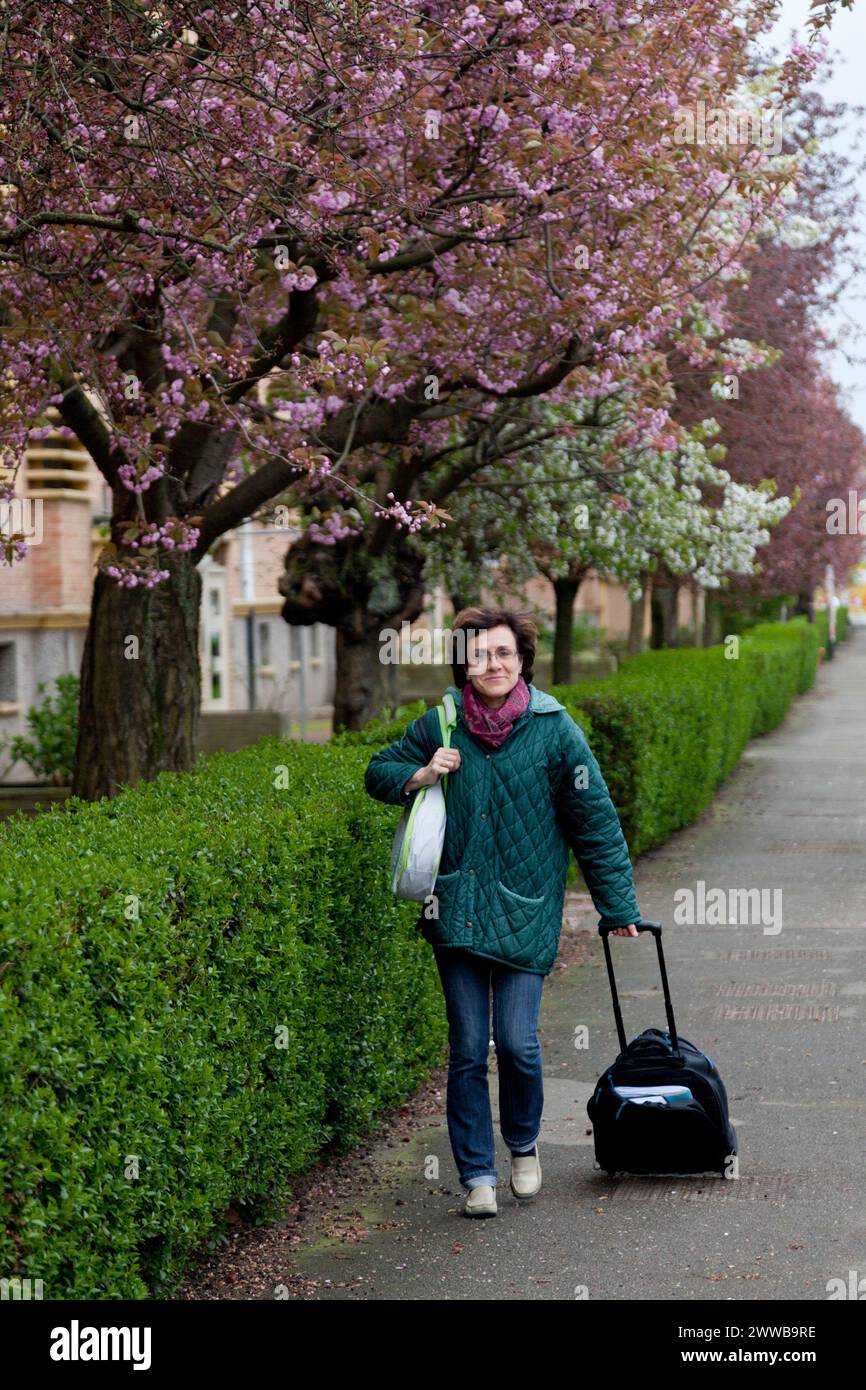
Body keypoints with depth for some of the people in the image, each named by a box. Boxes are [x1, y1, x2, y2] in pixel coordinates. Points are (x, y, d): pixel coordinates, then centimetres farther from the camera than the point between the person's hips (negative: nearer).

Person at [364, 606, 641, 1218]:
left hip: (525, 911, -2)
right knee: (468, 1049, 4)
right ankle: (477, 1175, 15)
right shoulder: (441, 724, 1)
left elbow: (596, 822, 1)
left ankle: (524, 1144, 24)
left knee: (518, 1043, -5)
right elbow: (379, 771, 16)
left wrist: (619, 907, 3)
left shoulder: (555, 730, -4)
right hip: (457, 909, 2)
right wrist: (418, 777, -7)